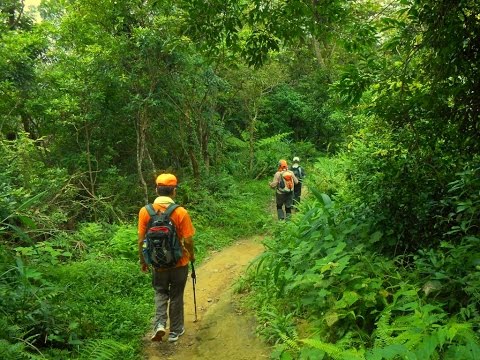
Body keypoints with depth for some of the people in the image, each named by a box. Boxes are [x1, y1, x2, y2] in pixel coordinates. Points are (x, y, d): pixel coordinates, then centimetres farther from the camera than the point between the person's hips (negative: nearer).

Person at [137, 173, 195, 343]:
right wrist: (192, 256, 7)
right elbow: (188, 241, -14)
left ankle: (160, 324, 6)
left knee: (161, 292, 23)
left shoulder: (145, 211, -12)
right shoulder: (181, 212, -19)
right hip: (179, 262, -1)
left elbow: (141, 241, -5)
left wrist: (142, 261, 10)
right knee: (176, 296, 16)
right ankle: (175, 331, 28)